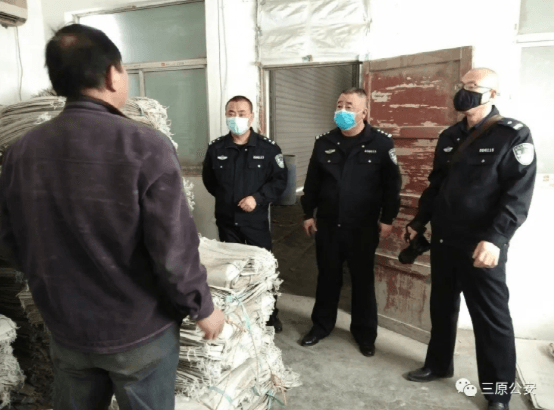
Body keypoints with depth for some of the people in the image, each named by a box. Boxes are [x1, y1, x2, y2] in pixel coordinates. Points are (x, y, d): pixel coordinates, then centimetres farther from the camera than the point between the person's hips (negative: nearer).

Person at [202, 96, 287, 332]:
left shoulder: (268, 148, -6)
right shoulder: (216, 148, 2)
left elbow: (280, 180, -6)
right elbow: (208, 179, 15)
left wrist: (258, 198, -17)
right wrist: (225, 198, 10)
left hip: (257, 220, -2)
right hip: (226, 220, 2)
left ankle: (270, 315, 24)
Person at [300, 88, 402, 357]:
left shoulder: (381, 143, -5)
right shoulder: (324, 143, 4)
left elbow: (392, 184, -3)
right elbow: (312, 182, 9)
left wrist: (387, 218, -4)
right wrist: (308, 214, 8)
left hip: (363, 227, -2)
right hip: (328, 224, 3)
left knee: (363, 280, 11)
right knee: (327, 277, 14)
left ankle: (364, 332, 27)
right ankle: (321, 325, 31)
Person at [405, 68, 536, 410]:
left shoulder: (513, 135, -8)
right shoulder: (450, 137, 10)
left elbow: (518, 194, -17)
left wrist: (495, 238, -26)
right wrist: (420, 221, 16)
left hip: (482, 245, -6)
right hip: (443, 240, 6)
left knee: (492, 318, 6)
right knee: (442, 306, 18)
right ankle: (439, 364, 37)